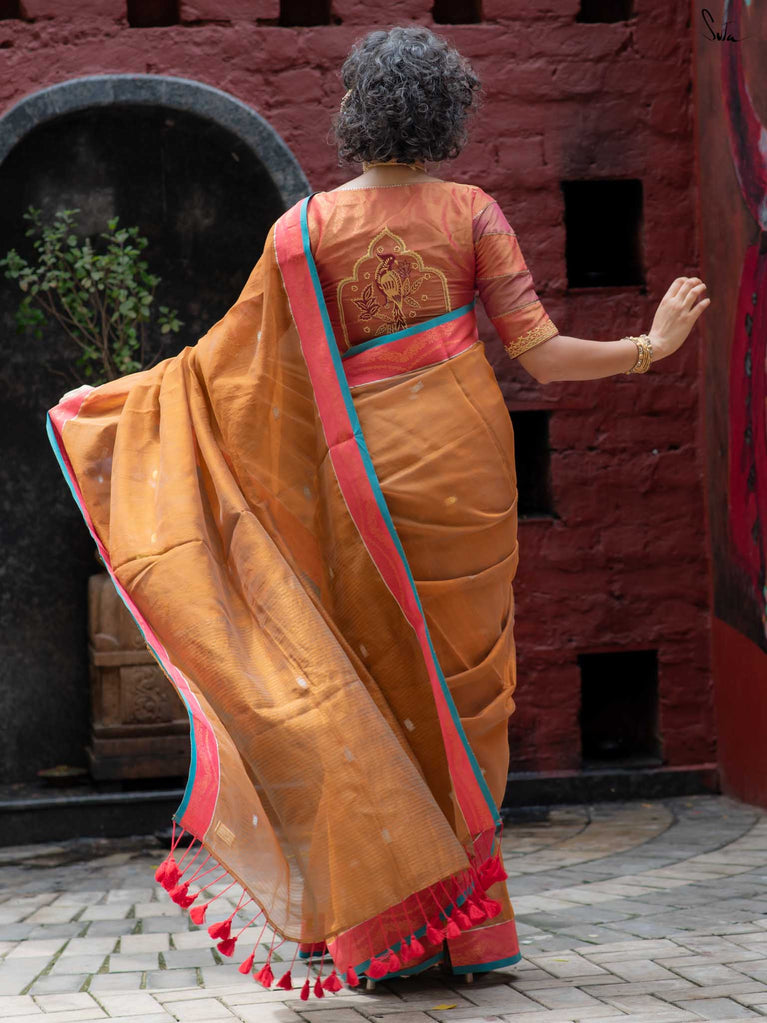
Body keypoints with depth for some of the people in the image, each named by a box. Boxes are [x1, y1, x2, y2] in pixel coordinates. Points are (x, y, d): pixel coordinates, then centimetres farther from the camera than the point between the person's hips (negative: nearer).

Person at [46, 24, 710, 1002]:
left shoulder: (307, 227, -1)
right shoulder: (473, 214, 0)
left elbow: (234, 359, 2)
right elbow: (539, 353, -5)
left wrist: (106, 404, 14)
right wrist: (653, 344, 8)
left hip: (367, 471, 0)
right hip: (466, 465, 0)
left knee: (377, 687, 8)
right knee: (463, 682, 8)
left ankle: (389, 925, 7)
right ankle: (468, 926, 10)